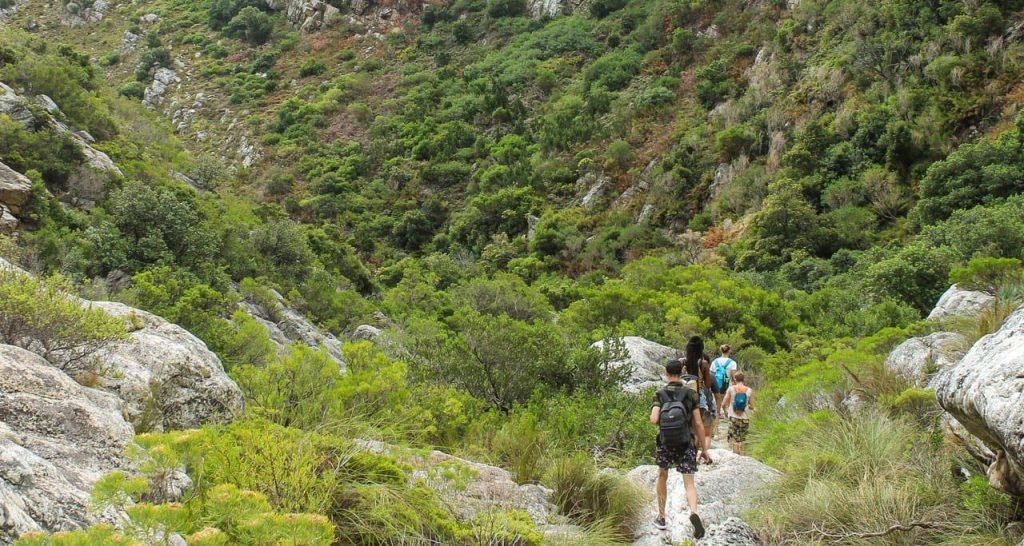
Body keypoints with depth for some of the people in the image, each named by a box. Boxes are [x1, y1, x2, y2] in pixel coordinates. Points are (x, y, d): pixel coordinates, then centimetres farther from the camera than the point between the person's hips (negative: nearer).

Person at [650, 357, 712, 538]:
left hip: (665, 445, 1)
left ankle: (661, 518, 28)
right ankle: (693, 513, -32)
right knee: (689, 484, -2)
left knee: (662, 477, 25)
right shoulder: (691, 394, -3)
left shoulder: (660, 395, -3)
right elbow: (698, 424, -6)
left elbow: (654, 420, -18)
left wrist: (658, 418, 7)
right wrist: (704, 449, 0)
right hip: (686, 445, -1)